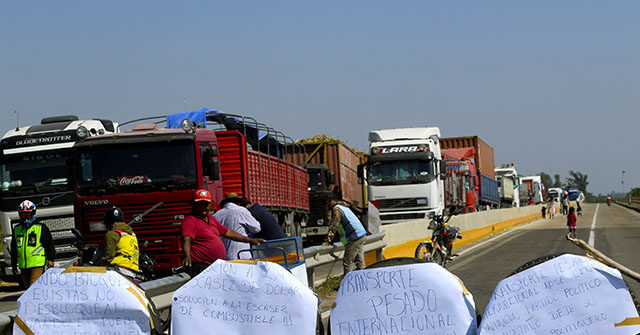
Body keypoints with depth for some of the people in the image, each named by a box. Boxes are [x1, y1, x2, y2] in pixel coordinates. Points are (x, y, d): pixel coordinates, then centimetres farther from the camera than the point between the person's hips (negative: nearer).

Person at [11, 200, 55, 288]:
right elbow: (14, 248, 21)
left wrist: (50, 259, -6)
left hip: (37, 264, -5)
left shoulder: (41, 228, -1)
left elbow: (50, 244, 1)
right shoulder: (16, 229, 13)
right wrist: (14, 263, 20)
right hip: (23, 266, 6)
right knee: (28, 287, 10)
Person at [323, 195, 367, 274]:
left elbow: (334, 226, -14)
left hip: (354, 238, -10)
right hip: (362, 235, 10)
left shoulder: (336, 209, -6)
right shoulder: (344, 207, 24)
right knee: (360, 260, 12)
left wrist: (327, 241, -14)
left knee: (347, 263, -6)